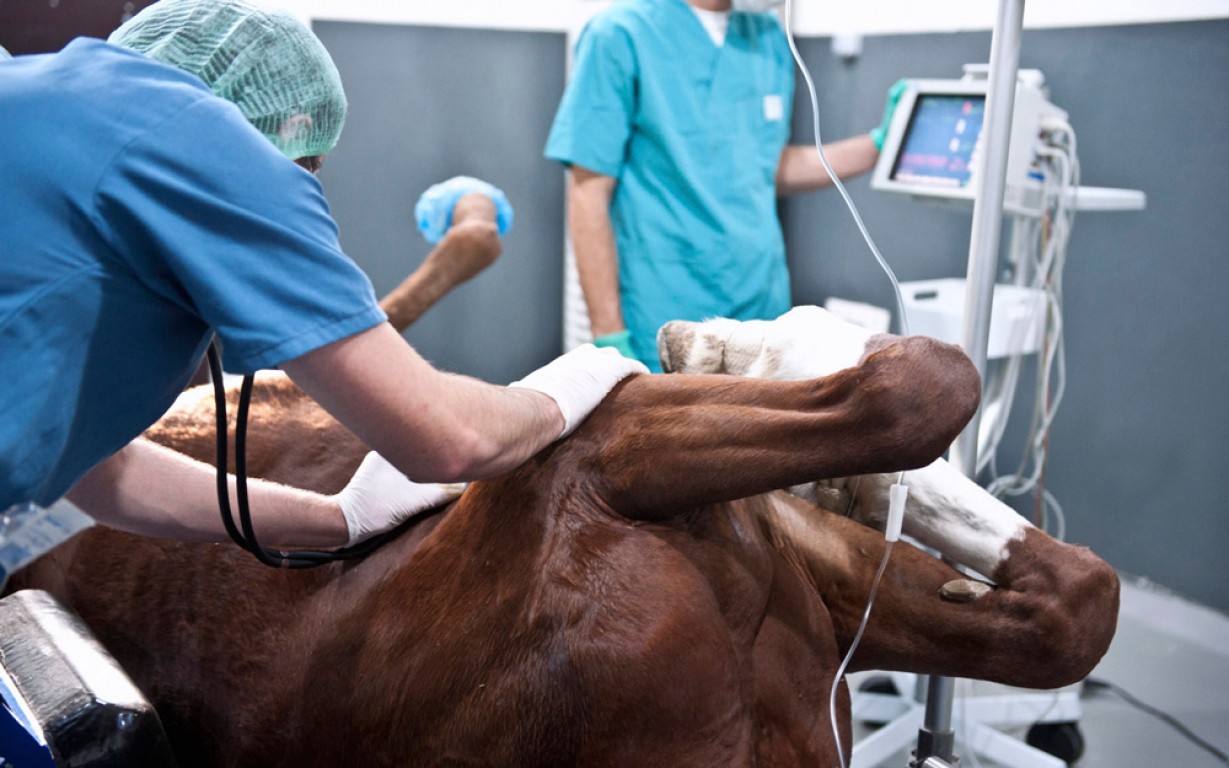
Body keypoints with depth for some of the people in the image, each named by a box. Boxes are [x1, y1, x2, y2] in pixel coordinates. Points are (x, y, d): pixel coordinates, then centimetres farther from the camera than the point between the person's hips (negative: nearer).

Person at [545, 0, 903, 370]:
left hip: (765, 312, 6)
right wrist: (609, 339, -14)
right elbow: (589, 194, -11)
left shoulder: (768, 36, 9)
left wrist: (877, 145, 10)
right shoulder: (621, 34, -9)